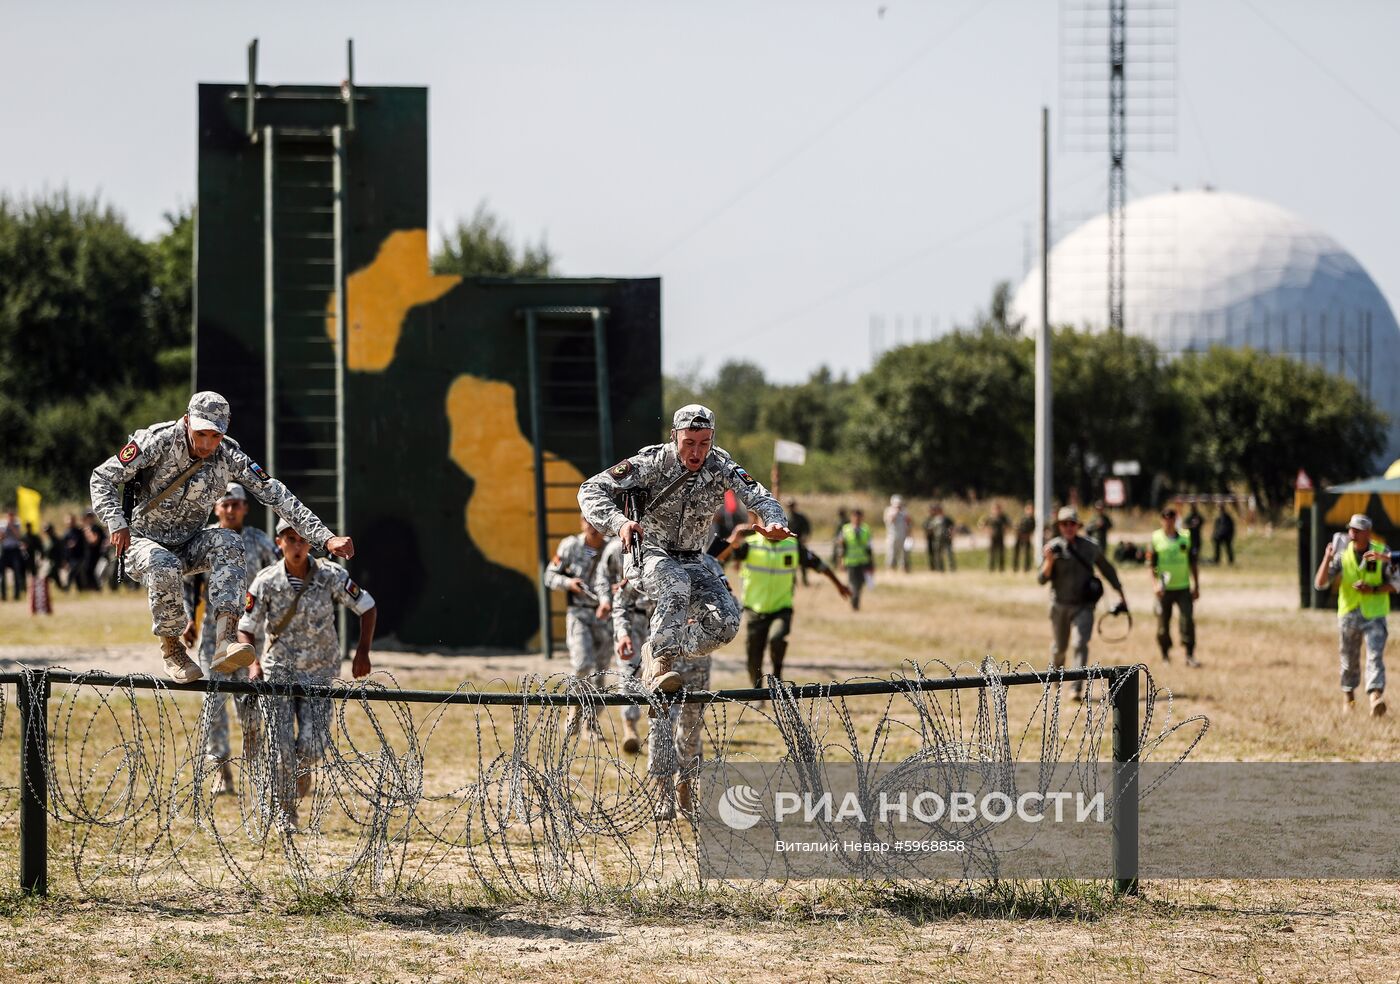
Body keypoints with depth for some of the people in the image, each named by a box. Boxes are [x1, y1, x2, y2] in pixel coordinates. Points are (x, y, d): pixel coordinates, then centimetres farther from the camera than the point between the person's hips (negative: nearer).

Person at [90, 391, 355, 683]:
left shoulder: (229, 456, -11)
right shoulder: (157, 442, -20)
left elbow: (275, 495, -12)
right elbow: (102, 478, -15)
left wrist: (325, 539, -19)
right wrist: (117, 524, -31)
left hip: (189, 546, 3)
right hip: (144, 542, -3)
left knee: (228, 543, -28)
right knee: (164, 568, -37)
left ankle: (226, 641, -38)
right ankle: (171, 649, -14)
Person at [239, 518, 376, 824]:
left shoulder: (331, 575, -10)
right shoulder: (266, 581, -10)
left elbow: (367, 607, 2)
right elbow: (246, 629, -3)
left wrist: (362, 651, -7)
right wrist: (253, 663, -20)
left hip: (318, 673, 0)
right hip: (277, 673, 0)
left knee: (312, 746, -12)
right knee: (281, 749, -4)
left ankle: (303, 767, 26)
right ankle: (286, 815, 16)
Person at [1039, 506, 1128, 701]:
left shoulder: (1090, 547, 2)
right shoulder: (1053, 547, -2)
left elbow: (1108, 570, 15)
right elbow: (1042, 579, -4)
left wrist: (1120, 595, 18)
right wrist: (1050, 560, -22)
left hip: (1083, 606, -1)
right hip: (1059, 606, 1)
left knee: (1080, 644, -18)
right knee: (1059, 647, 12)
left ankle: (1077, 688, -23)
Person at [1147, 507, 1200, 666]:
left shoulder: (1186, 537, 6)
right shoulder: (1156, 539, 0)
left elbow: (1193, 563, 11)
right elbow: (1150, 564, 0)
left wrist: (1196, 586, 9)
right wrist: (1155, 584, -13)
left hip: (1183, 587, 1)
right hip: (1164, 588, -1)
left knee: (1188, 620, -9)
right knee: (1163, 624, 3)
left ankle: (1190, 655, -5)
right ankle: (1165, 656, 17)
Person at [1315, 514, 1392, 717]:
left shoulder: (1382, 552, -5)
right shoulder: (1342, 555, -3)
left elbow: (1393, 584, -1)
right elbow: (1320, 584, -8)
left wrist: (1373, 590, -18)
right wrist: (1327, 559, -22)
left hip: (1374, 614, -2)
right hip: (1348, 614, 2)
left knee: (1375, 656, -18)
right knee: (1349, 660, 13)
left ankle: (1375, 696, -30)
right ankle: (1348, 696, 33)